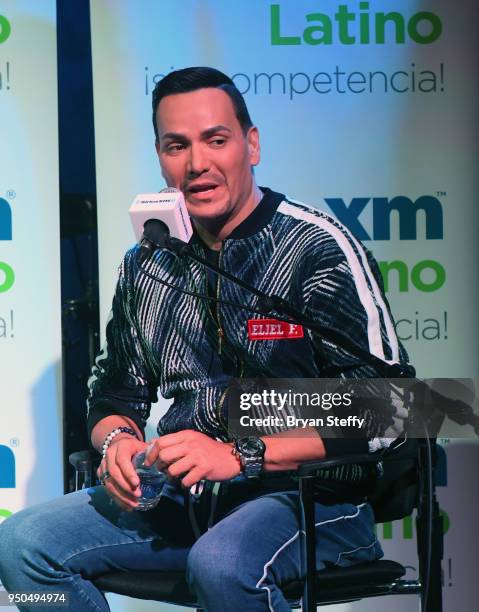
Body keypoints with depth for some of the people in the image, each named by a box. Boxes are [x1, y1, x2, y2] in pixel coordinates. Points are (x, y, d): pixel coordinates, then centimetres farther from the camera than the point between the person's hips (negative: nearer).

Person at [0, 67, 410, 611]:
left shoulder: (320, 249, -6)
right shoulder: (146, 266, 12)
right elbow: (115, 395, 22)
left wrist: (241, 455, -20)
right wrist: (118, 440, -4)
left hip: (309, 495, -5)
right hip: (178, 494, 6)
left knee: (221, 563, -38)